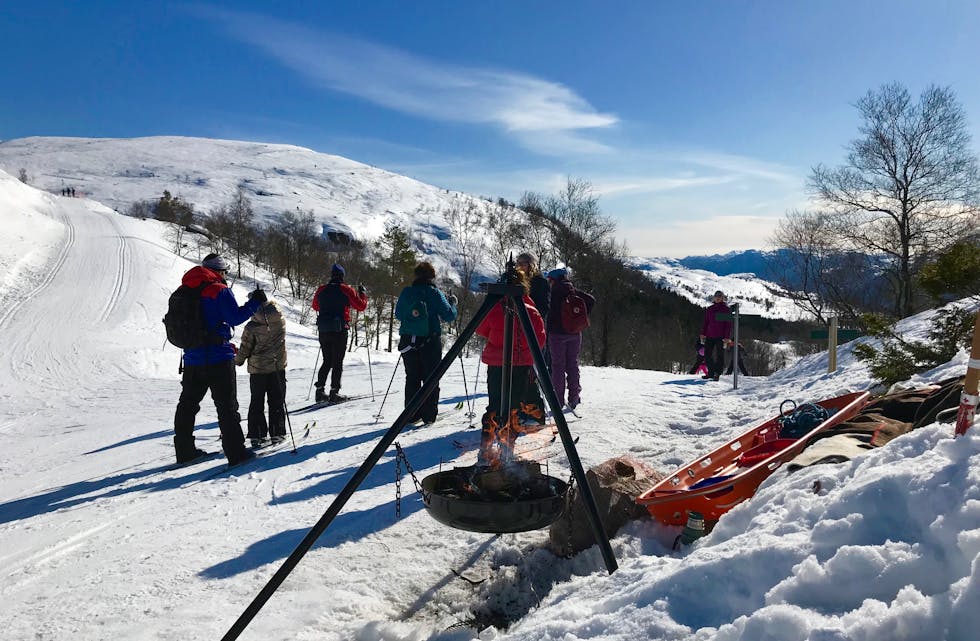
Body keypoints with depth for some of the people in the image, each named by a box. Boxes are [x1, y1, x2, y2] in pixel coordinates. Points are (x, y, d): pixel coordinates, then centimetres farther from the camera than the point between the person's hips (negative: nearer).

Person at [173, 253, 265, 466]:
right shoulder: (220, 290, -10)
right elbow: (235, 317, -15)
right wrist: (254, 303, -6)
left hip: (192, 358, 7)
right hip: (218, 358, -7)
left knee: (188, 404, 15)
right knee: (227, 406, -3)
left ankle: (184, 450, 23)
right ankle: (236, 452, -3)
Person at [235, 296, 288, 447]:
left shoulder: (251, 327, -15)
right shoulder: (280, 322, -9)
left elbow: (245, 349, -5)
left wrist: (238, 360, 12)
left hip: (257, 369, -1)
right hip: (278, 367, 1)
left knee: (256, 402, 10)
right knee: (277, 402, 10)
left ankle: (257, 435, 10)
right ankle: (277, 433, 11)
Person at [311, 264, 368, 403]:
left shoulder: (321, 290, 7)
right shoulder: (346, 290, -6)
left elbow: (315, 306, 22)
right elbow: (361, 306, -2)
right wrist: (363, 293, 13)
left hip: (323, 330, 4)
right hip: (339, 330, -4)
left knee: (327, 361, 15)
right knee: (337, 362, 1)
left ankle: (320, 391, 10)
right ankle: (334, 392, -2)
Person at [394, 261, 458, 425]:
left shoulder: (406, 292, 3)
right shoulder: (434, 293, -7)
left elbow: (398, 315, 14)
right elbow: (449, 316, -5)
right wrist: (452, 302, 13)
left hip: (408, 341, 3)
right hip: (430, 342, -3)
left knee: (412, 378, 12)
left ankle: (412, 415, 12)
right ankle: (429, 415, 6)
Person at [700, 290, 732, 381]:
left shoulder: (726, 309, 1)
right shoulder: (709, 309, 11)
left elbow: (728, 324, -1)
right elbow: (705, 322, 15)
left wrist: (727, 337, -9)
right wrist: (703, 333, 7)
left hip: (720, 337, -4)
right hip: (710, 336, 4)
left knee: (719, 355, 0)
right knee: (707, 355, 3)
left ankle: (717, 373, 7)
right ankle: (711, 372, 15)